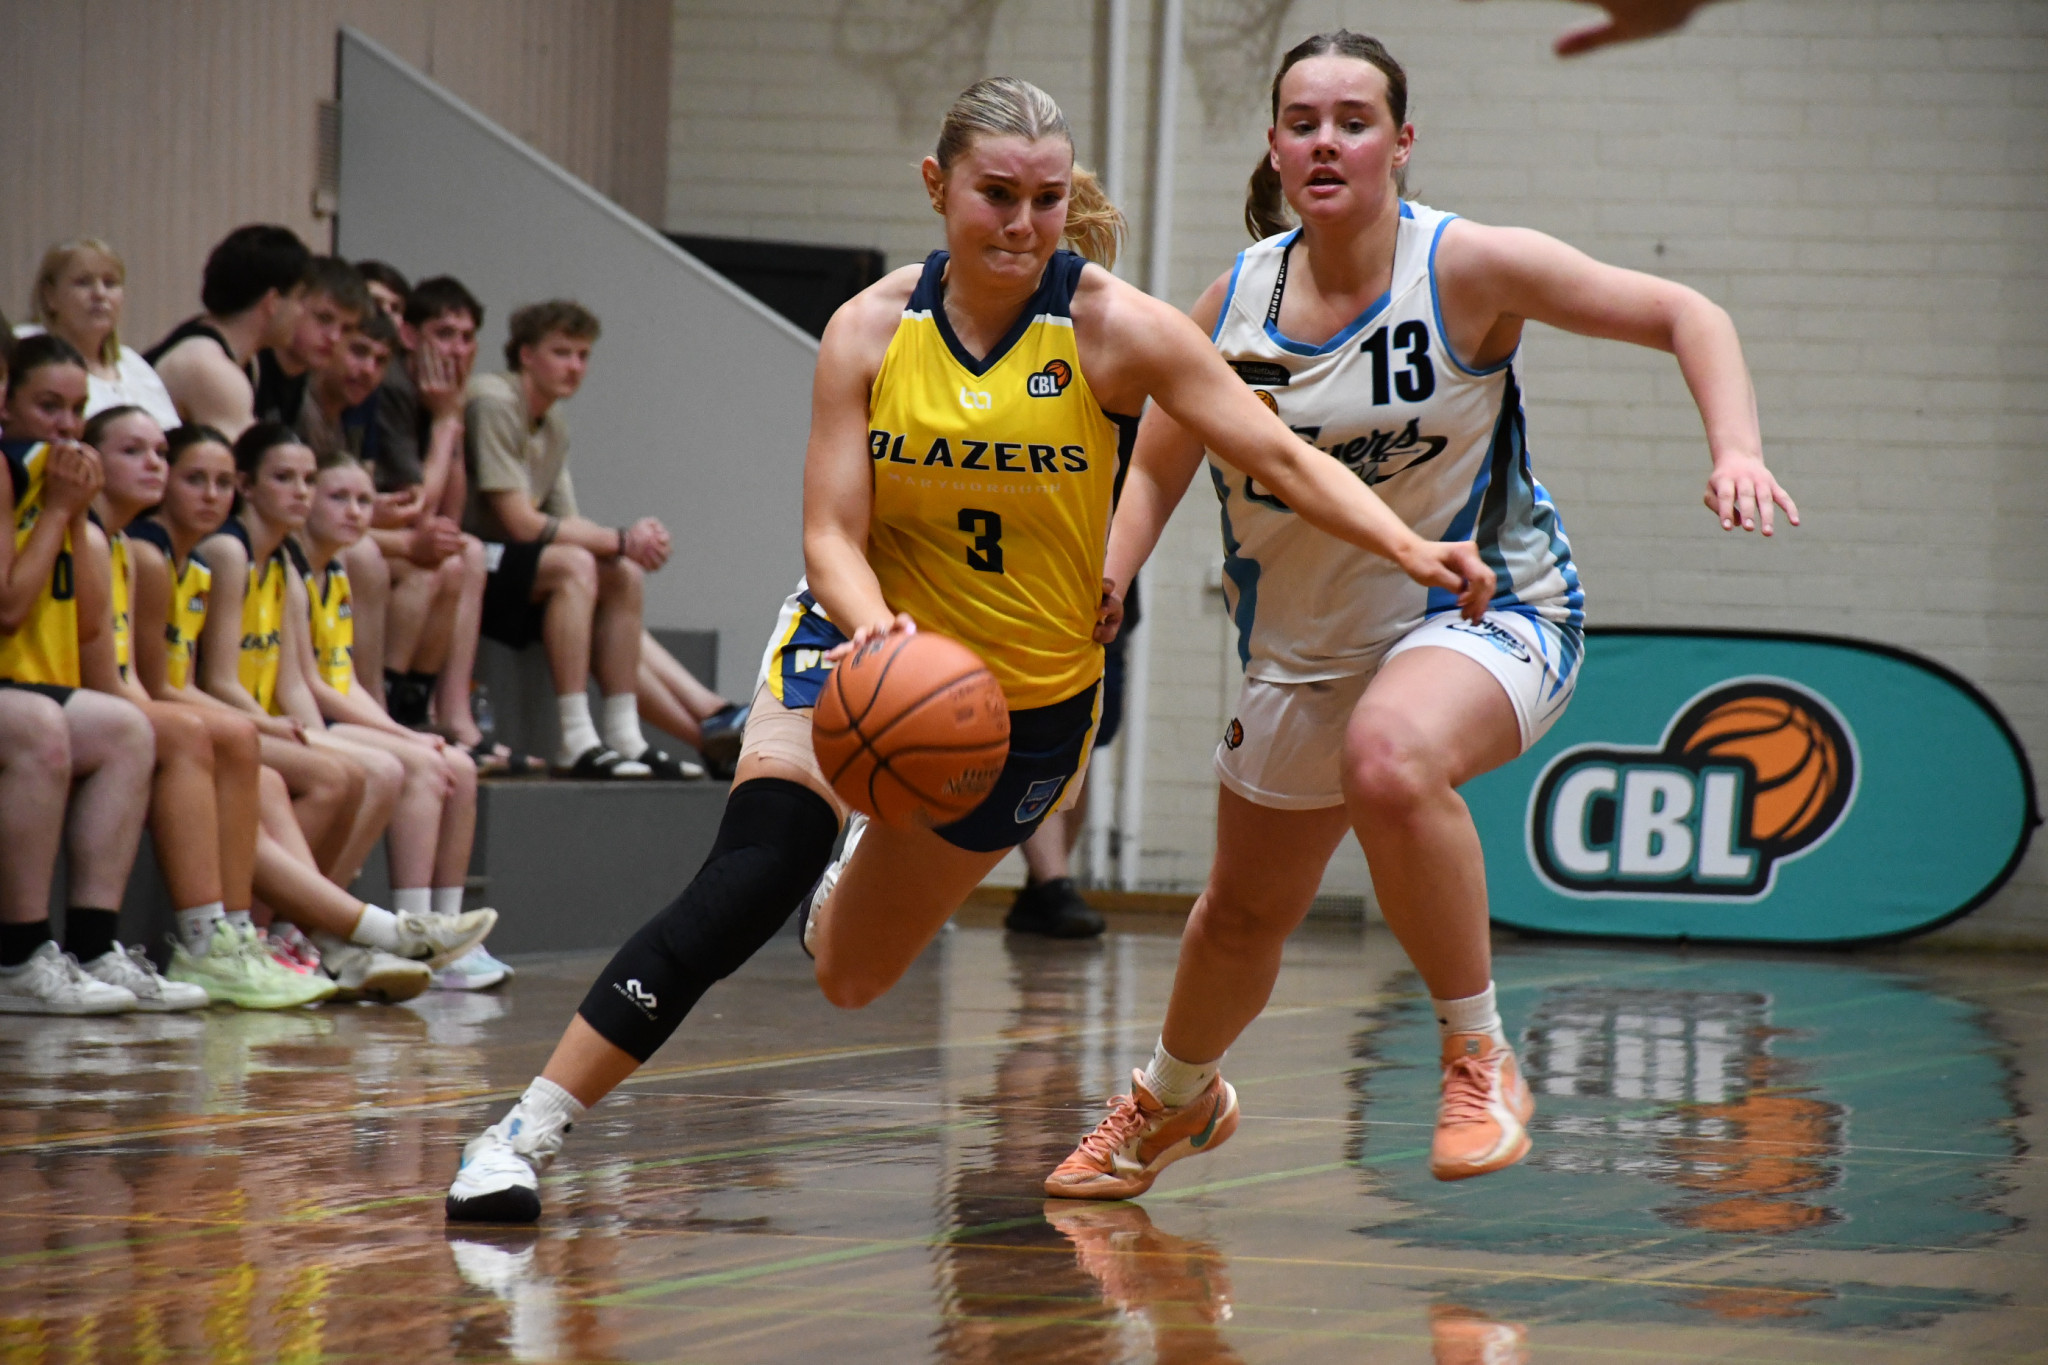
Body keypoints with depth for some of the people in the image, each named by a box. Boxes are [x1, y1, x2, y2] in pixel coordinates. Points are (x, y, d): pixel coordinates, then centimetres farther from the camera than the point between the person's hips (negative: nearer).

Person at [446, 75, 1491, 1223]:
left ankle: (894, 863, 52)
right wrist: (874, 626, -37)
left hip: (1033, 694, 1)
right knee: (749, 887, -27)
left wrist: (1412, 549, -34)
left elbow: (1285, 459, -18)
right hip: (867, 646, -1)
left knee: (851, 976, 12)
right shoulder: (873, 329, -12)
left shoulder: (1114, 329, -17)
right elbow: (832, 534, -15)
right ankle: (527, 1135, -21)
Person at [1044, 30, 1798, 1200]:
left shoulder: (1468, 268, -17)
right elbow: (1157, 469, 7)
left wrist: (1736, 449, -29)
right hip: (1308, 646, 5)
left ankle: (1480, 1055, -22)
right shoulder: (1238, 300, -5)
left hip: (1489, 611, -5)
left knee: (1388, 760, -40)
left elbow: (1682, 314, -13)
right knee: (1244, 914, 19)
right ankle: (1173, 1100, 53)